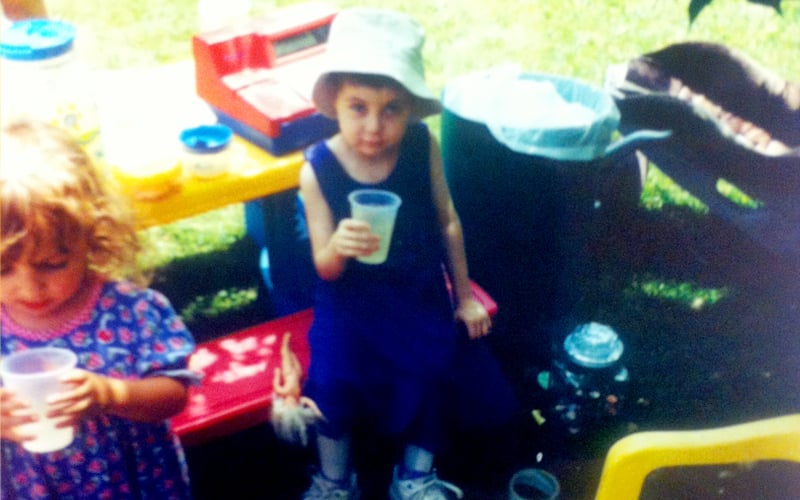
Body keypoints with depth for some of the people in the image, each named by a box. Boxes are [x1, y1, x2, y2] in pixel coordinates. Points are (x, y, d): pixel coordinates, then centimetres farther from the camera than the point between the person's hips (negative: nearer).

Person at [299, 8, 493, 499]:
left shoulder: (423, 147, -15)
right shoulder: (319, 168, -19)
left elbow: (448, 222, -1)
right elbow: (325, 269, -14)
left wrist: (464, 296, 6)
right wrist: (337, 248, -39)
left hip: (419, 293, 2)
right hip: (350, 299, -1)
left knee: (428, 368, -12)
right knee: (331, 378, -16)